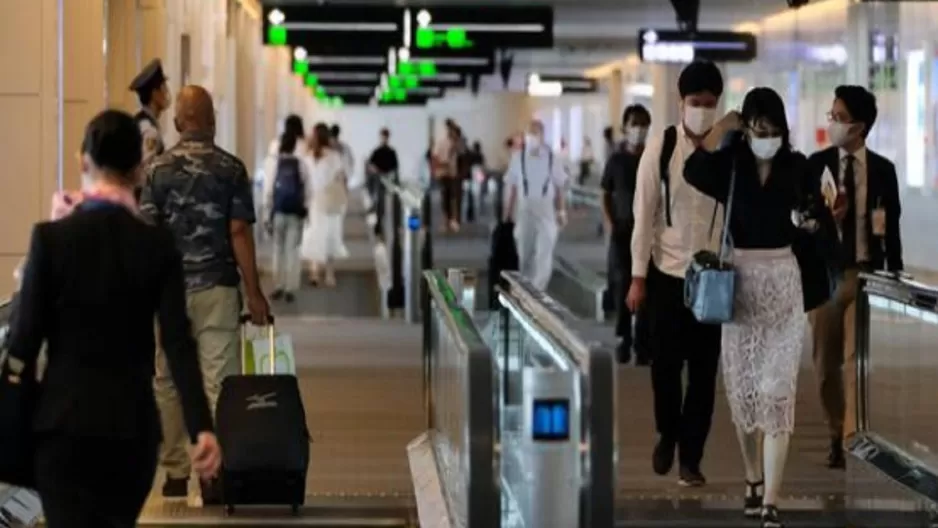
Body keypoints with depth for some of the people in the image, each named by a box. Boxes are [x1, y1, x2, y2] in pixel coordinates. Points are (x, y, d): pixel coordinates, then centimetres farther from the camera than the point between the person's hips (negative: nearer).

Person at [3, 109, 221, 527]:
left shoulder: (51, 237, -8)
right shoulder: (158, 245, -2)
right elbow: (178, 342, -11)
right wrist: (201, 428, -17)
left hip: (65, 418, -3)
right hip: (132, 420, 3)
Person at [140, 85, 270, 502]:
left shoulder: (157, 169, -1)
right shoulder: (231, 168, -3)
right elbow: (240, 234, -6)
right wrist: (254, 294, -2)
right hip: (218, 288, -1)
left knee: (169, 384, 11)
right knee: (217, 383, -1)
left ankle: (175, 473, 15)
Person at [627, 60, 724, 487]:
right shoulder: (660, 149, -4)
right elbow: (644, 214, -3)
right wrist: (638, 277, -5)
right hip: (668, 274, 0)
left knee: (704, 371, 4)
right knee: (665, 363, 6)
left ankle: (691, 457, 15)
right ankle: (668, 436, 32)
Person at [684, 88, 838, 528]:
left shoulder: (797, 167, -1)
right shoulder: (729, 163, -3)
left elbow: (824, 223, 1)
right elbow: (692, 172, -24)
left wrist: (814, 220, -21)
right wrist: (722, 128, -18)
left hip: (783, 282, -1)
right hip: (739, 281, 1)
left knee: (777, 391, -7)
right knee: (743, 387, 11)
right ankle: (753, 481, 30)